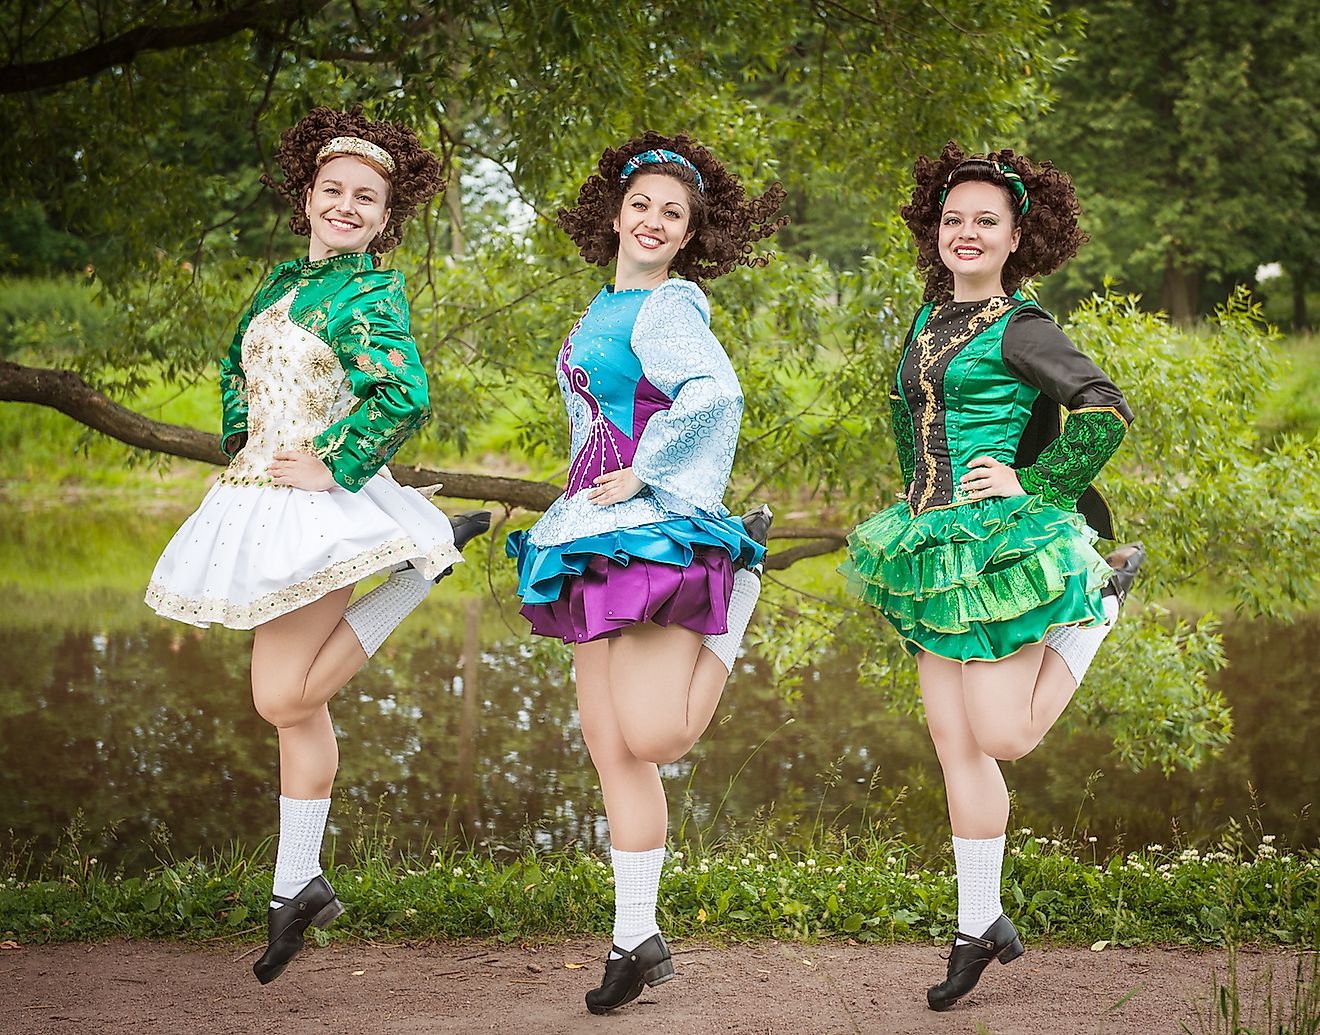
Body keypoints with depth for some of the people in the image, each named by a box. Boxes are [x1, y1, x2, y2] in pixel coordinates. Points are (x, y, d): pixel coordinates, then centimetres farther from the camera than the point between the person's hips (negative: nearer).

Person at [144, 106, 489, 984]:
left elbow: (406, 396, -23)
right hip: (255, 501, 7)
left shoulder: (371, 295, -8)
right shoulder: (283, 279, 14)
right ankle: (298, 887, 14)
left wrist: (333, 466, -18)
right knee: (293, 702, 8)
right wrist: (240, 440, 13)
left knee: (286, 700, -5)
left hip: (314, 509, -7)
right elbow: (238, 365, 28)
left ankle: (428, 561, 3)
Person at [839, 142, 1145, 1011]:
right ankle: (979, 929, 15)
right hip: (936, 553, 7)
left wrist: (1033, 486, -17)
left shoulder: (1019, 327, -9)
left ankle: (1102, 597, 15)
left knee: (1002, 739, -6)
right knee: (955, 743, 6)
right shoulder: (930, 320, 12)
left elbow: (1105, 410, -20)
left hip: (1000, 546, -7)